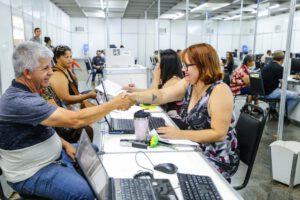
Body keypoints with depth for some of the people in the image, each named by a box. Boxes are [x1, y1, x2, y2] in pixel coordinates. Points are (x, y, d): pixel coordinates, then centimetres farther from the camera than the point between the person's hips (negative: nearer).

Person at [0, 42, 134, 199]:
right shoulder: (20, 101, -30)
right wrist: (115, 103, -26)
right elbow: (75, 120, -34)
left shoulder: (26, 92, 3)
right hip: (32, 172, -10)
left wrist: (64, 143, 0)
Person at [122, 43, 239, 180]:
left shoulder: (220, 91, -23)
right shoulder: (188, 83, -1)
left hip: (217, 159, -6)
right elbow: (161, 95, -11)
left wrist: (180, 134, -30)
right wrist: (133, 96, -27)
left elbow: (219, 134, -26)